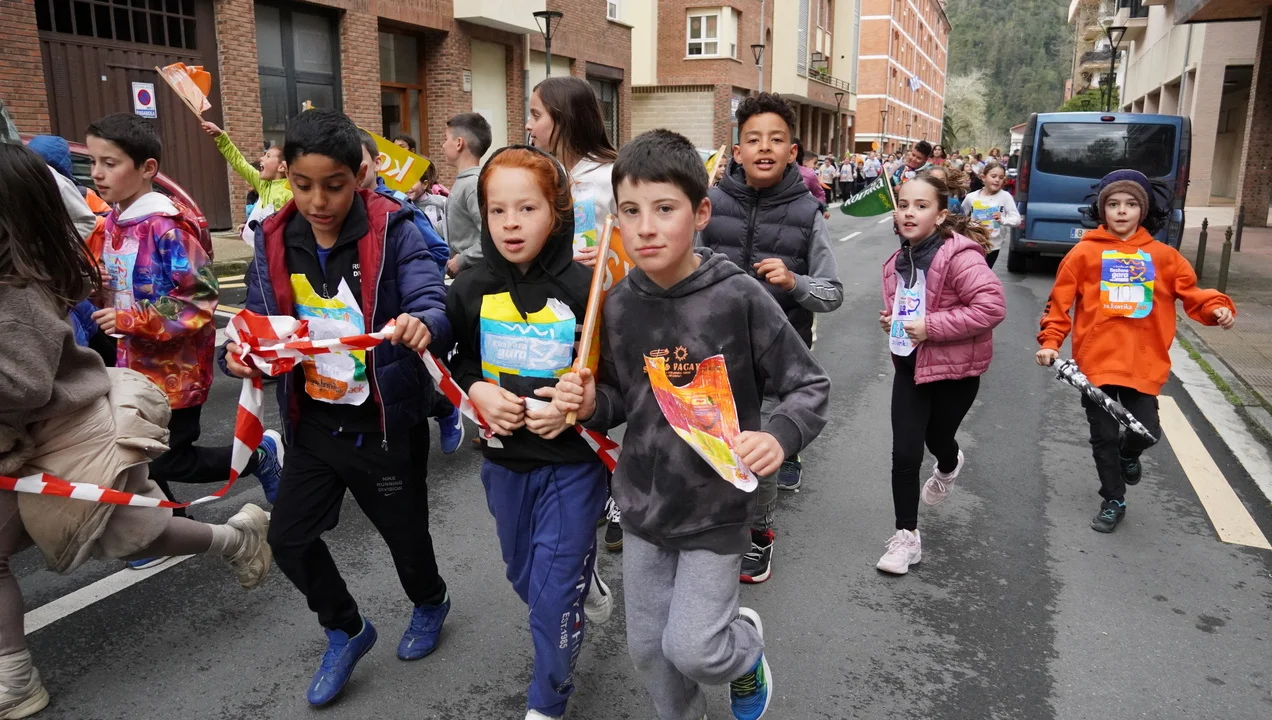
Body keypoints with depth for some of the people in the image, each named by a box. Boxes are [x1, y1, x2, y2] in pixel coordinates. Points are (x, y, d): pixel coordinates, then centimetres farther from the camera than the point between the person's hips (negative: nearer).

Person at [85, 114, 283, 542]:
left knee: (168, 461, 0)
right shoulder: (112, 223, 6)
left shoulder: (166, 226, -20)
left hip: (174, 368, -8)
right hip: (135, 364, 8)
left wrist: (130, 321, -22)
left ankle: (261, 454, 21)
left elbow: (200, 298, -23)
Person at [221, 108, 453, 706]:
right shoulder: (274, 240, -1)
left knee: (404, 532, 14)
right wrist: (240, 354, -17)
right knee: (289, 539, 10)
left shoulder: (393, 231, -16)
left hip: (384, 423, -4)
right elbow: (259, 320, 5)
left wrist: (423, 324, -49)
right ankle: (346, 630, 37)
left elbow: (431, 301, -25)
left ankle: (429, 603, 49)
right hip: (314, 421, 5)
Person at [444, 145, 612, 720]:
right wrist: (477, 391, -13)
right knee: (523, 576, 24)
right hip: (504, 461, 5)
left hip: (572, 462, -4)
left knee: (554, 593, 3)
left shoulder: (585, 289, -16)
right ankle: (586, 583, 56)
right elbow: (454, 361, 7)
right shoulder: (471, 290, -4)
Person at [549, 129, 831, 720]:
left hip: (717, 506, -4)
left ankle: (747, 647, 35)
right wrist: (592, 404, -13)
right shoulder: (617, 306, -6)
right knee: (647, 647, 16)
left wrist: (778, 437, -28)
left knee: (691, 648, 0)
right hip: (643, 505, 4)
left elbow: (809, 387, -10)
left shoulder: (739, 298, -18)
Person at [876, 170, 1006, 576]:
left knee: (936, 437, 19)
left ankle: (949, 467, 59)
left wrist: (932, 327, -28)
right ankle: (906, 536, 14)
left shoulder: (960, 255, -22)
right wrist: (891, 319, 0)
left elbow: (992, 306, -29)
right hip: (910, 363, 5)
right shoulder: (900, 259, 3)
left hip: (955, 367, -5)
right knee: (905, 453, -1)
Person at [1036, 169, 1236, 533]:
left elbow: (1191, 292, 8)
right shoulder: (1085, 252, -3)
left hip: (1144, 362, 1)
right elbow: (1059, 301, -2)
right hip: (1097, 359, -1)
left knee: (1147, 431, -3)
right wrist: (1050, 341, -11)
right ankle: (1113, 500, 30)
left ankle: (1128, 455, 36)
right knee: (1104, 436, 8)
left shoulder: (1163, 255, 5)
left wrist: (1218, 308, -12)